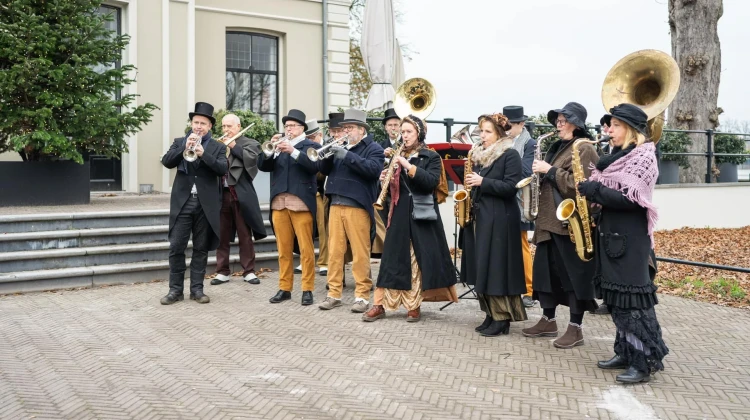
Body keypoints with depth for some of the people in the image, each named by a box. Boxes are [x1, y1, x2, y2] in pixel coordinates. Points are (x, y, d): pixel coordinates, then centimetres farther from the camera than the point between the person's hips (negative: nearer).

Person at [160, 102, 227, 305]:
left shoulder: (218, 147, 6)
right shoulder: (179, 142, 10)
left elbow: (223, 169, -10)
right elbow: (166, 162, -6)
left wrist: (204, 153, -22)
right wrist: (185, 148, -18)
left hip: (206, 204, 0)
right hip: (182, 202, 1)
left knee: (201, 248, 6)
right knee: (176, 247, -1)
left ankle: (197, 288, 13)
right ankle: (175, 289, 7)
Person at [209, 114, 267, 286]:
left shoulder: (249, 143, 5)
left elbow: (252, 158, -13)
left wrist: (234, 146, -8)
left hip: (241, 195, -3)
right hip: (221, 194, 3)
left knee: (245, 235, 4)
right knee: (221, 236, 6)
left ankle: (248, 271, 12)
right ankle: (223, 271, 15)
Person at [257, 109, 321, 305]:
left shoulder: (311, 146, 4)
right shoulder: (278, 146, 17)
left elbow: (314, 166, -15)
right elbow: (262, 165, 6)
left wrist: (293, 151, -22)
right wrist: (270, 149, -11)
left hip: (301, 203, -4)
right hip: (278, 204, 5)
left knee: (306, 249, -2)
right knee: (283, 249, 8)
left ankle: (307, 289, 4)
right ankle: (284, 288, 15)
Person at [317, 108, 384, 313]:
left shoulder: (373, 148, 1)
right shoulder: (341, 147, 19)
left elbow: (373, 169, -17)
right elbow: (324, 170, 14)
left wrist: (347, 155, -20)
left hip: (358, 207, -6)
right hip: (335, 205, 6)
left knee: (360, 254, -3)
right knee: (334, 251, 6)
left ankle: (362, 296, 3)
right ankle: (334, 293, 13)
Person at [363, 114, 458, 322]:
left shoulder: (431, 157, 1)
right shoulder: (398, 157, 13)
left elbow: (431, 182, -16)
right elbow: (392, 188, 14)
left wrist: (408, 166, -23)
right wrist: (385, 180, -8)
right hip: (399, 215, 3)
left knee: (421, 259, -1)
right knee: (394, 258, 2)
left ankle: (414, 305, 10)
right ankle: (380, 304, 4)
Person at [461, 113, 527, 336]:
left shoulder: (510, 155, -7)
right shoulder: (479, 154, 15)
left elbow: (510, 187, -16)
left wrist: (482, 182, -20)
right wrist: (470, 182, 4)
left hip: (499, 220, -8)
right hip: (479, 216, 8)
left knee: (497, 269, -7)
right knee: (482, 269, 8)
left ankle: (502, 318, 1)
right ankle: (491, 314, 17)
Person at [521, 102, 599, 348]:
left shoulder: (584, 150, -9)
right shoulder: (558, 147, 18)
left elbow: (578, 185, -21)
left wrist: (549, 170, -17)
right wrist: (542, 172, 8)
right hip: (550, 220, 9)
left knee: (573, 273, -3)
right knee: (546, 270, 12)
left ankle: (576, 328, 5)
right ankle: (548, 320, 23)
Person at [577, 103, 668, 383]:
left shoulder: (643, 157, -10)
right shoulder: (618, 156, 17)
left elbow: (631, 199, -19)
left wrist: (594, 190, -17)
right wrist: (592, 190, 3)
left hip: (630, 237, -9)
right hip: (612, 234, 9)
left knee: (632, 297, -7)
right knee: (617, 297, 11)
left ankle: (645, 361, -1)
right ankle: (626, 353, 20)